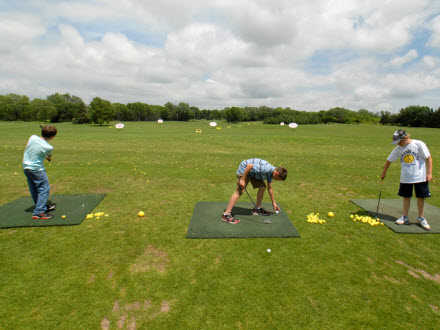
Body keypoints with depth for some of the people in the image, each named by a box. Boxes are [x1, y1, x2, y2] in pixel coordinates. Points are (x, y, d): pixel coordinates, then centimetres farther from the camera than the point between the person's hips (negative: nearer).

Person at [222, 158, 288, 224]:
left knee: (262, 187, 6)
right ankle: (226, 214, -20)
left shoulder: (271, 172, 1)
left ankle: (257, 209, 17)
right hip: (244, 169, -9)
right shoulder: (266, 169, -29)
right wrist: (242, 179, -27)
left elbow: (269, 188, 14)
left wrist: (274, 203, 19)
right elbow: (249, 166, -32)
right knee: (239, 191, -17)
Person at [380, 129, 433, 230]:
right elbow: (389, 160, 11)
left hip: (420, 177, -3)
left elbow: (428, 158, -7)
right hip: (405, 178, 3)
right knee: (406, 197, 9)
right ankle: (405, 217, 20)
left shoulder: (419, 144, -10)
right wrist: (384, 173, 17)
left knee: (421, 197, 6)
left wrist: (429, 173, -11)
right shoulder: (398, 149, 1)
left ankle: (421, 218, 22)